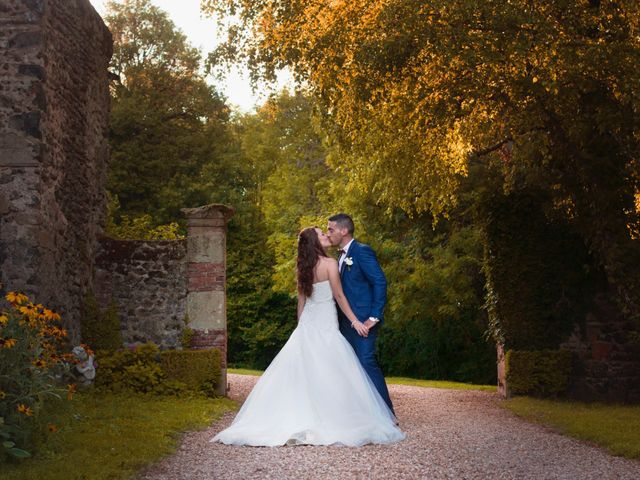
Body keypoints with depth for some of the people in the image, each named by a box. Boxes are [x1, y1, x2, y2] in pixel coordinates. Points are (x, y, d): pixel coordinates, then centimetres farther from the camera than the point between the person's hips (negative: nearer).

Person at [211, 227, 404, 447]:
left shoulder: (304, 268, 11)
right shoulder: (329, 263, -8)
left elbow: (301, 300, 14)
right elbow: (338, 295, -9)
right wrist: (354, 321, -5)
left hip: (307, 324, 6)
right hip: (325, 325, -6)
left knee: (301, 373, 6)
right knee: (332, 376, -3)